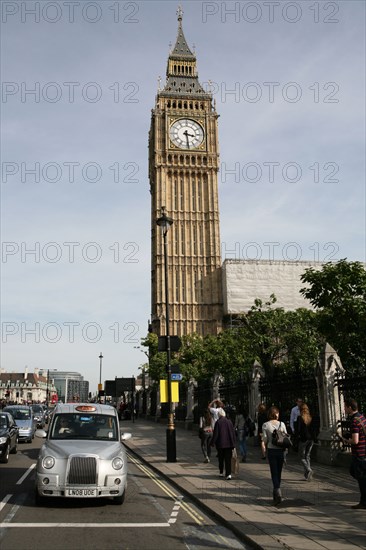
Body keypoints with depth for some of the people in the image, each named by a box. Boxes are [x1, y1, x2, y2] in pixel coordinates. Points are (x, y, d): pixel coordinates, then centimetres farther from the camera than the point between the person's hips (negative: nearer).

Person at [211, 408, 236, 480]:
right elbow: (233, 433, 5)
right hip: (229, 444, 2)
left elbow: (215, 434, -9)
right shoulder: (229, 422, -1)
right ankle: (228, 474, -6)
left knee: (221, 459, 15)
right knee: (228, 459, 3)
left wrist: (212, 442, 1)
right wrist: (233, 443, 12)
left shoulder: (218, 422, -11)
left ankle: (221, 473, 23)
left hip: (220, 444, -2)